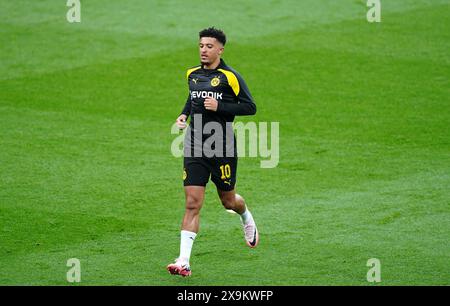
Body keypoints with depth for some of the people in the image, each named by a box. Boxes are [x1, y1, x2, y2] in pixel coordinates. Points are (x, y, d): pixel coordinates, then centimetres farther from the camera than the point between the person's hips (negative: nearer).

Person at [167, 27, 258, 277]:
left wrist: (219, 107, -18)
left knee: (228, 201, 12)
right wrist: (185, 114, 10)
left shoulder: (229, 76, -8)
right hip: (195, 147, 3)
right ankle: (184, 261, -12)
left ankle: (247, 219, 50)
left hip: (223, 147, -3)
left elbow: (250, 107, -8)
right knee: (192, 204, -7)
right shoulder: (193, 75, 9)